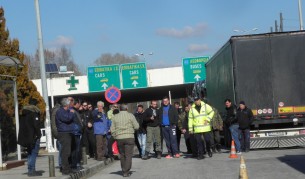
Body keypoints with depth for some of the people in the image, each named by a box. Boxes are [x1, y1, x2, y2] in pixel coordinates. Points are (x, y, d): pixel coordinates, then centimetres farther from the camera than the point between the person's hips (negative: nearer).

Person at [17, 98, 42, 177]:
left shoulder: (24, 113, 15)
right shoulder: (34, 113, -9)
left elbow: (22, 125, 18)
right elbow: (36, 125, -17)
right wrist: (39, 134, -10)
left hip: (26, 137, 8)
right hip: (34, 136, -8)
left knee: (30, 153, 14)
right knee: (33, 153, -7)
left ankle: (30, 170, 15)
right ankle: (32, 170, -12)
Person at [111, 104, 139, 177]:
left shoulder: (115, 117, 7)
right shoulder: (130, 115, -1)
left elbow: (112, 130, 6)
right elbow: (136, 127, -1)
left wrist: (115, 137, 16)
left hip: (119, 138, 3)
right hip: (129, 137, -3)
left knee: (122, 155, 13)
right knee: (128, 155, -1)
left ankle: (124, 171, 18)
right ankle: (126, 172, -6)